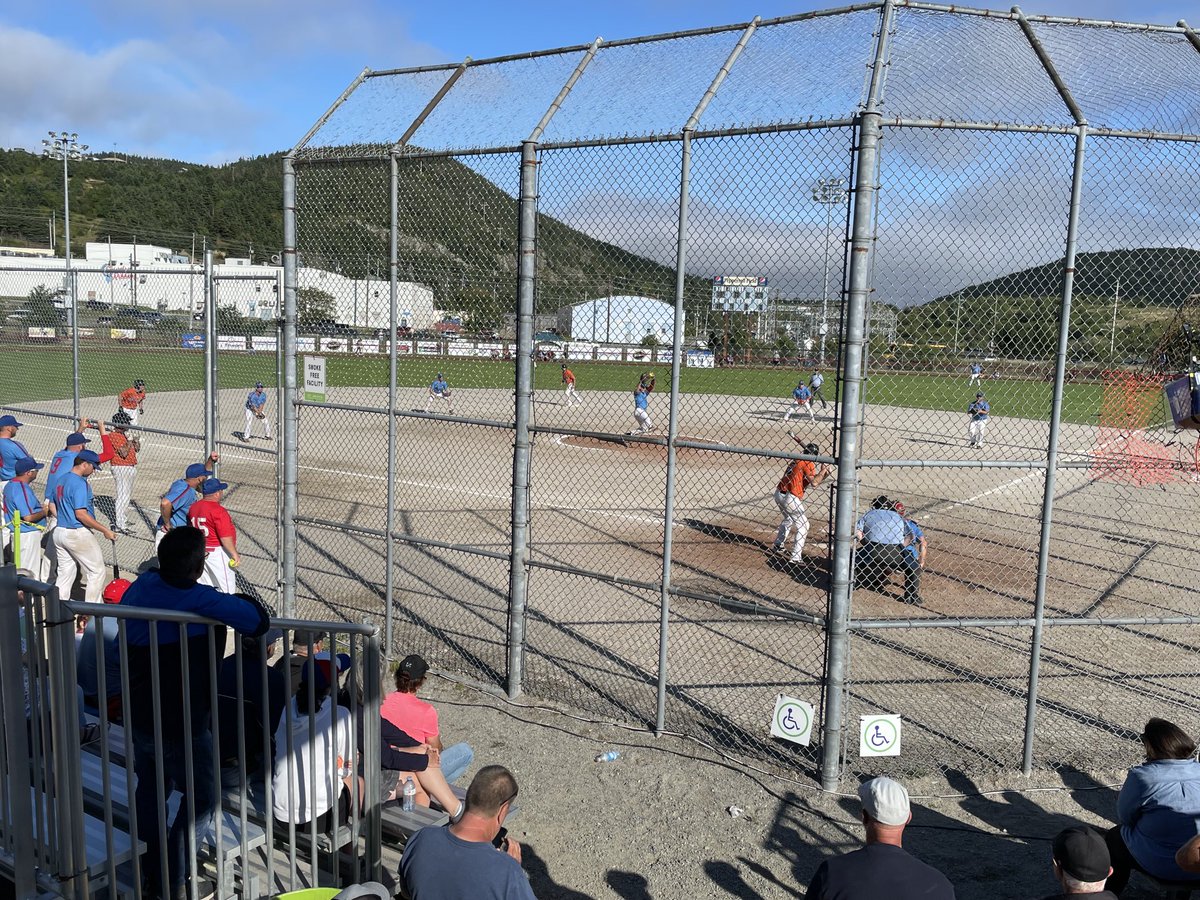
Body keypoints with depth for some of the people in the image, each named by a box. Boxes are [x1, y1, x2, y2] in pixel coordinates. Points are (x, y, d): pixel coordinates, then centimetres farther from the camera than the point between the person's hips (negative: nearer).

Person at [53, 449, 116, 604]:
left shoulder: (61, 480, 11)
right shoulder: (80, 483, -17)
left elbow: (54, 507, 19)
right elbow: (81, 514, -23)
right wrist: (105, 530, -21)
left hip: (59, 532, 9)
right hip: (78, 534, -9)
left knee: (65, 574, 15)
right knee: (97, 571, 2)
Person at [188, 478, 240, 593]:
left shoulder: (193, 507, 7)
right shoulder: (218, 510, -20)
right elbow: (225, 537, -23)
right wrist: (235, 554, -16)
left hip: (200, 552, 9)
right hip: (218, 552, -9)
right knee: (227, 590, -4)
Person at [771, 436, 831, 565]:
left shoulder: (796, 461, 17)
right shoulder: (808, 464, -9)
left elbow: (811, 482, 18)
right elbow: (814, 483, -19)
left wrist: (823, 475, 8)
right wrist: (823, 471, -6)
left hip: (779, 494, 9)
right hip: (790, 498, -9)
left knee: (788, 519, 32)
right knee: (803, 525, 1)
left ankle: (777, 546, 44)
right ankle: (795, 557, -5)